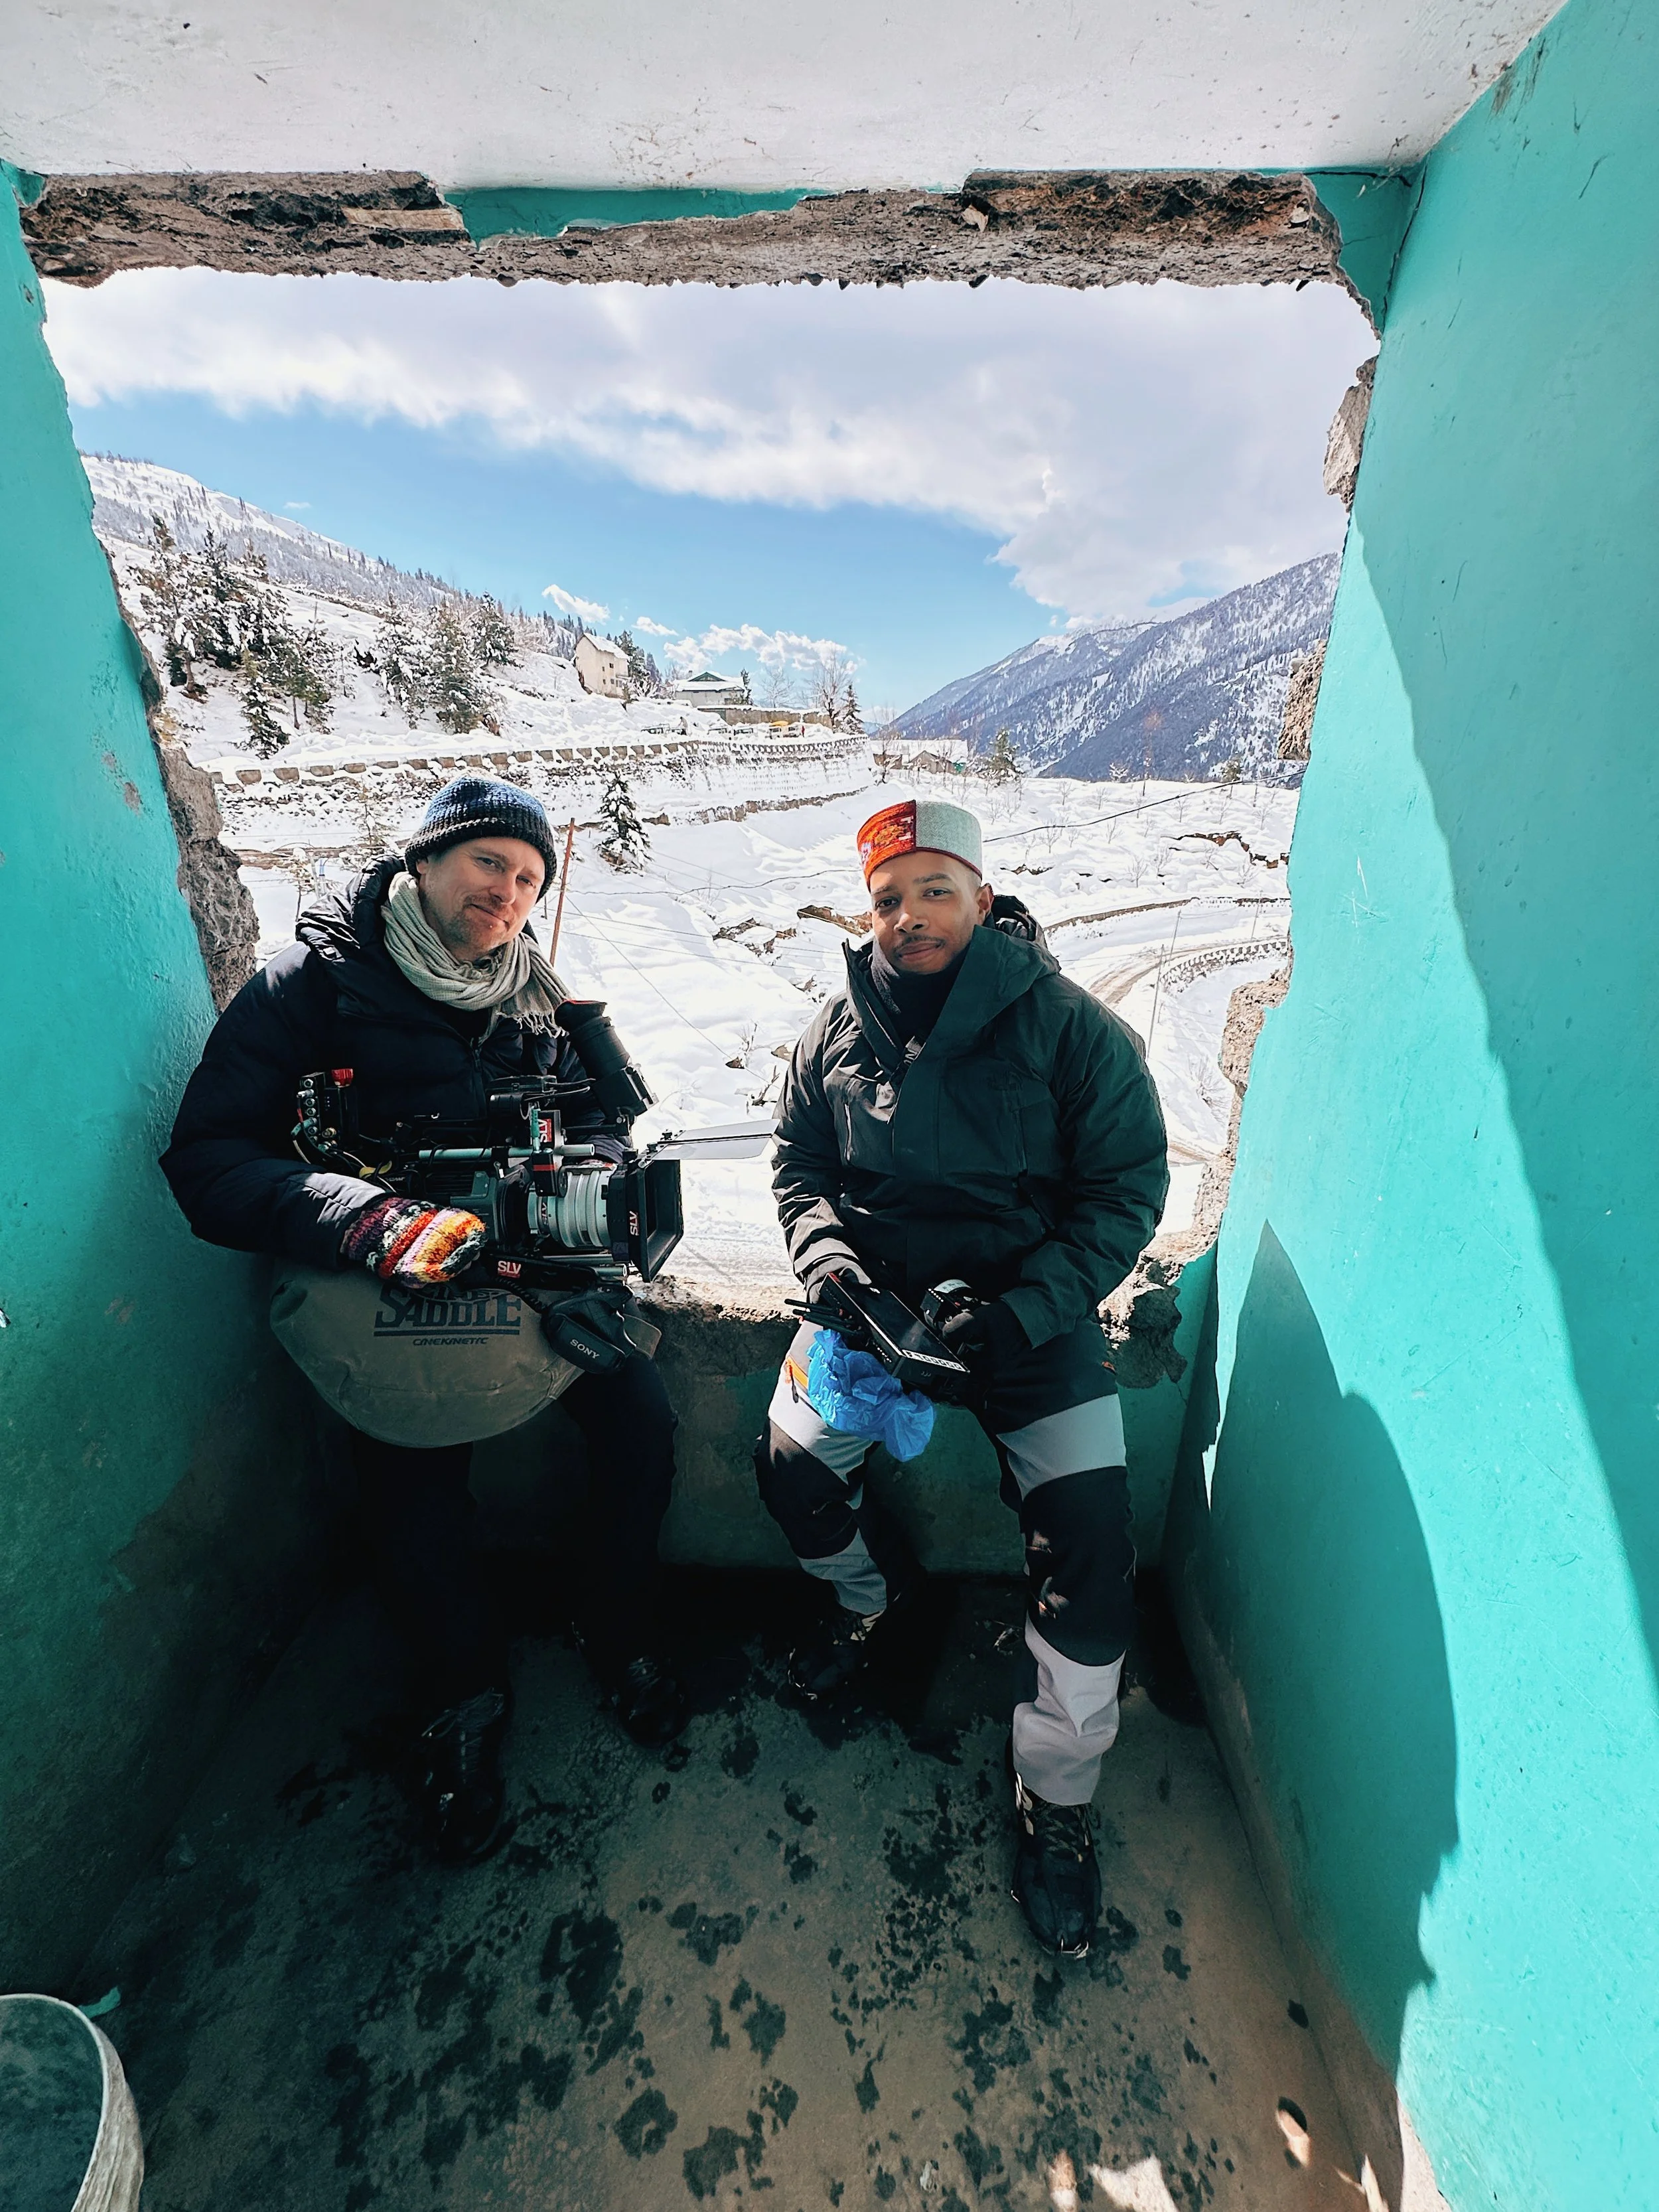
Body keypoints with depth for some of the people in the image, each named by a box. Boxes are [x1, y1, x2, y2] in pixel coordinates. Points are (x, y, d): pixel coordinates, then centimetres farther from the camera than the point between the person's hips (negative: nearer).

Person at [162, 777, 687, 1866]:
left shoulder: (536, 989, 4)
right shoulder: (315, 981, -10)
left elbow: (602, 1113, 9)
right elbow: (206, 1162, -18)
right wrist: (378, 1224, -34)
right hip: (392, 1288, -3)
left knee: (644, 1421, -7)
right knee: (413, 1503, -7)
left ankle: (619, 1633, 22)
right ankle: (467, 1700, 26)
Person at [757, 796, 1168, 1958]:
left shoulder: (1071, 1026, -8)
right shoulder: (840, 1028, 2)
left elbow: (1128, 1187, -7)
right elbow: (798, 1164, 9)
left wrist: (1021, 1312, -18)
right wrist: (829, 1262, -12)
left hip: (1033, 1304, -2)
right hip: (876, 1290, 3)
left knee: (1090, 1533, -14)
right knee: (793, 1468, -12)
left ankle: (1057, 1796, 15)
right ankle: (875, 1590, 26)